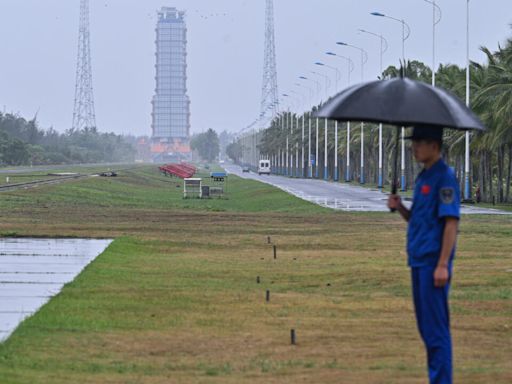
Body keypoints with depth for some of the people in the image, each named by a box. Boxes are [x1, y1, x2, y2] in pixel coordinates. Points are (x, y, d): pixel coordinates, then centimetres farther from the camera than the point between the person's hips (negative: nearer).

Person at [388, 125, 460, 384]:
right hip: (418, 261, 9)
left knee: (436, 327, -7)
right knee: (425, 325, 13)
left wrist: (443, 265, -21)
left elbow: (451, 222, -17)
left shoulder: (444, 178, -12)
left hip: (434, 263, -9)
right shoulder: (423, 178, 16)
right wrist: (399, 207, 3)